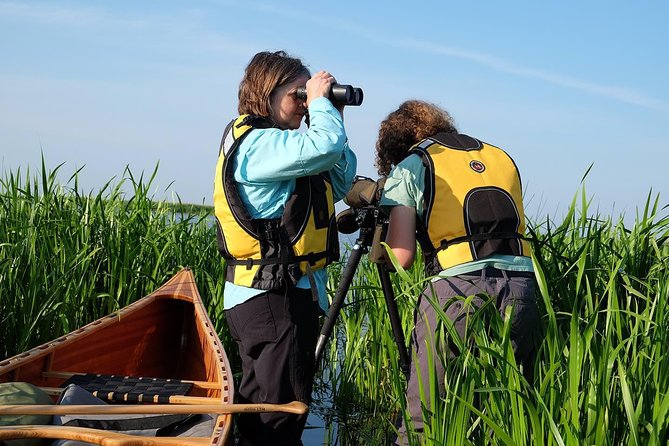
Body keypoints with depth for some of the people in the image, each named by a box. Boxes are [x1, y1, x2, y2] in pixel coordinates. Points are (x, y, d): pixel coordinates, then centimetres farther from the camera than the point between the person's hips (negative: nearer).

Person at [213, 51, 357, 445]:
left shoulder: (272, 142, 18)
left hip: (292, 293, 11)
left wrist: (334, 119, 10)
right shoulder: (256, 142, -13)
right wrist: (321, 102, -11)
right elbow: (324, 147, -30)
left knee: (260, 405, 17)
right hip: (272, 297, -11)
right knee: (281, 409, -8)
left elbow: (340, 183, 19)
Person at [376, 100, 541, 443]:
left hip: (458, 286, -5)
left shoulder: (410, 167, 9)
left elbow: (401, 257, 0)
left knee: (423, 418, 2)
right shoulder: (501, 157, 25)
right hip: (521, 284, 5)